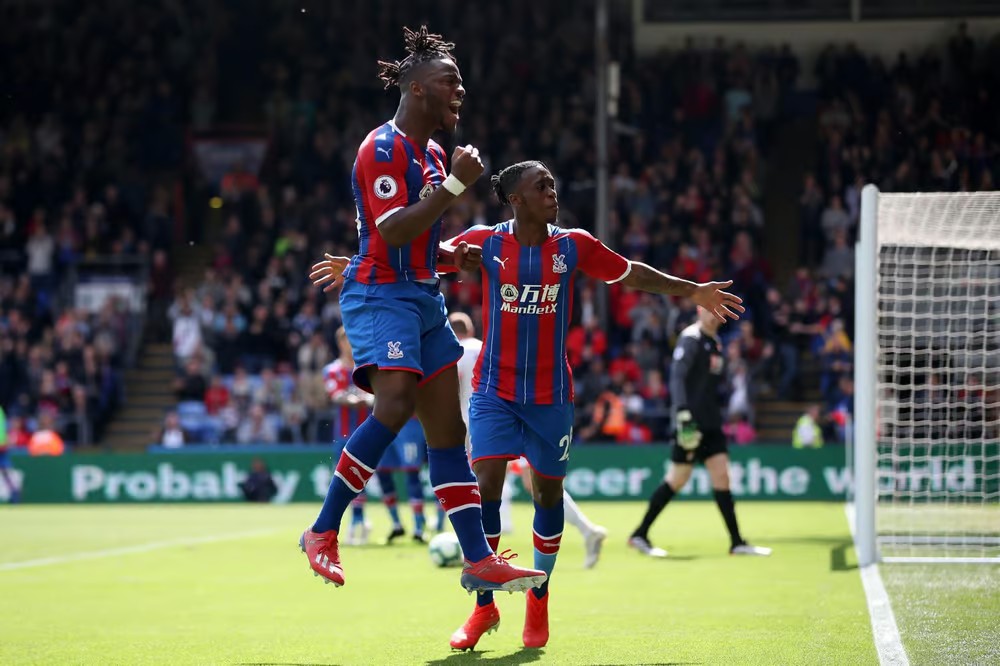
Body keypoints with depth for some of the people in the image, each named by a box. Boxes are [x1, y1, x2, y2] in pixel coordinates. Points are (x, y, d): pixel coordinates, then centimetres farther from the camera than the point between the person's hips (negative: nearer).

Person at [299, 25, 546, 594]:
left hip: (424, 299, 9)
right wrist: (456, 184, -20)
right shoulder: (384, 147, -11)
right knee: (395, 405, -27)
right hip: (381, 295, -9)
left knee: (448, 430, 6)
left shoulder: (432, 154, 18)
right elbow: (392, 232, -22)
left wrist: (454, 255, 9)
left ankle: (480, 561, 6)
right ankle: (323, 532, -16)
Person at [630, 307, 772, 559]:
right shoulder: (690, 339, -11)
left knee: (721, 476, 2)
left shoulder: (716, 341, 15)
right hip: (691, 423, -8)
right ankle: (639, 535, 8)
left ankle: (737, 542, 1)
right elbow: (676, 377, -20)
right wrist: (683, 413, -29)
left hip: (711, 423, 8)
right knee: (677, 480, -3)